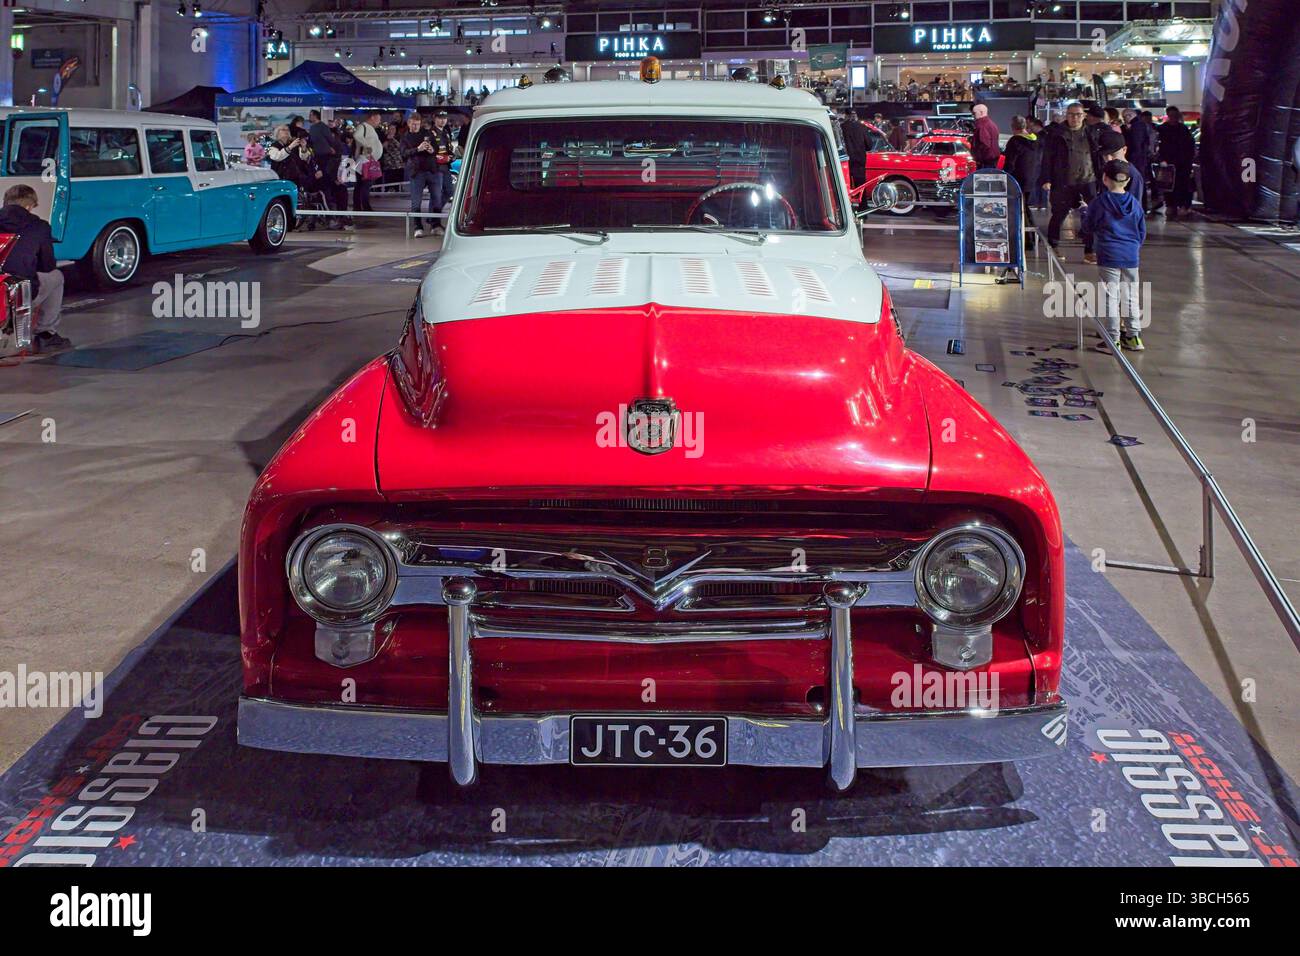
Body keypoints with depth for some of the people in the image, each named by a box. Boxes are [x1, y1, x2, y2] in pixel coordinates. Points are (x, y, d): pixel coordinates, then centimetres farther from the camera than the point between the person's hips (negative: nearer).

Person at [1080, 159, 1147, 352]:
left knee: (1110, 297, 0)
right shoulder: (1135, 204, 4)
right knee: (1131, 297, 13)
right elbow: (1142, 233, 11)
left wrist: (1084, 212, 21)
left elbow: (1088, 227, 2)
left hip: (1108, 257, -4)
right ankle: (1134, 336, 18)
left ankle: (1113, 339, 0)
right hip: (1131, 257, 4)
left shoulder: (1099, 203, -8)